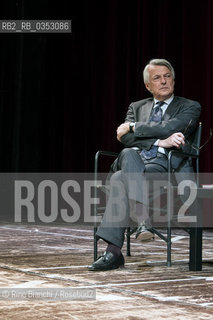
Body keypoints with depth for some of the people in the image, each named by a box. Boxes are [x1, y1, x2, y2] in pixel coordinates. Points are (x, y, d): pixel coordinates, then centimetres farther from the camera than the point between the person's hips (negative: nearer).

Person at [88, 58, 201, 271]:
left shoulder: (190, 107, 13)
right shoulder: (137, 107, 24)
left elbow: (169, 128, -8)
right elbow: (124, 137, 4)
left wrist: (133, 127, 0)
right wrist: (160, 142, -10)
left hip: (166, 167, -4)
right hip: (134, 162, 4)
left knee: (120, 179, -31)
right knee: (129, 154, -34)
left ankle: (113, 252, -33)